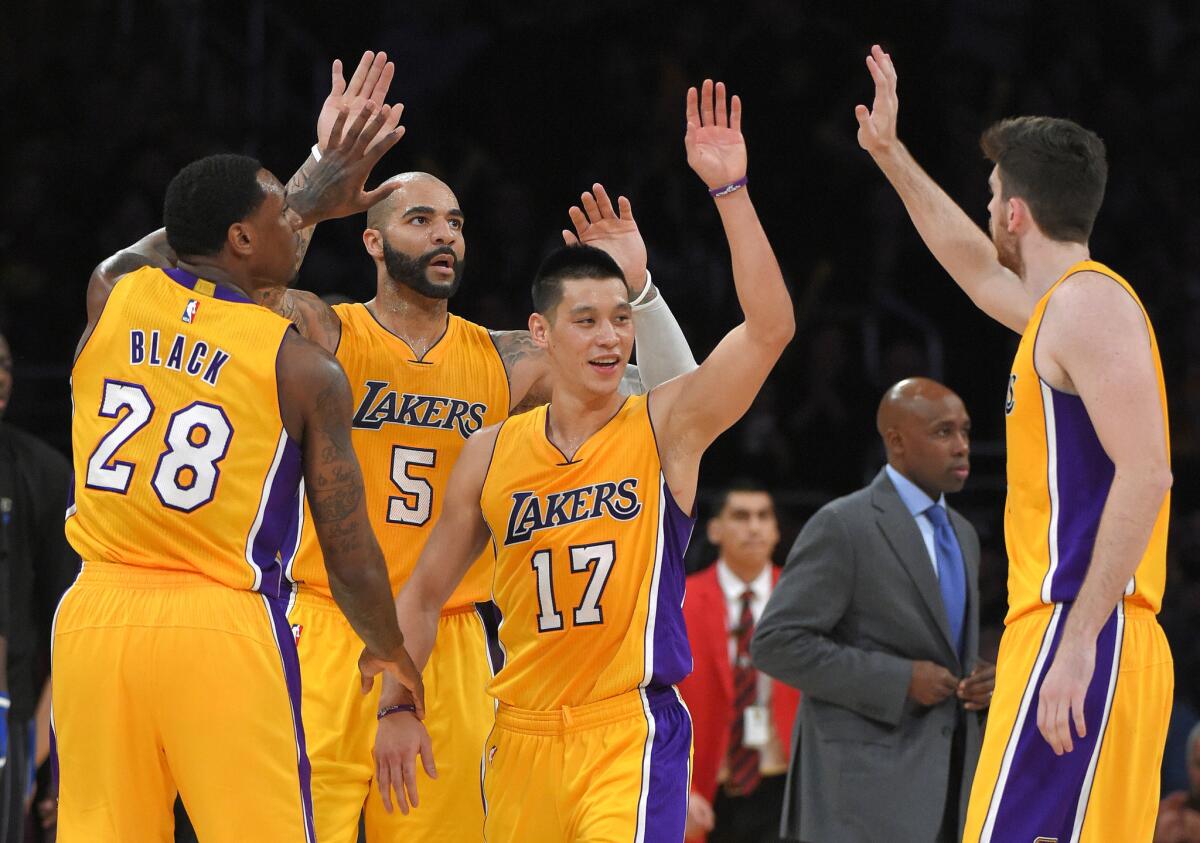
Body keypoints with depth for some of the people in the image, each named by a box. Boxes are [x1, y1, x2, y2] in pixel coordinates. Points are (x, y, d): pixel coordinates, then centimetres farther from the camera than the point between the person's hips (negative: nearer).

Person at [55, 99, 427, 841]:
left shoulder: (110, 298, 6)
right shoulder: (303, 367, -4)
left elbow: (200, 251, 33)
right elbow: (348, 549, 1)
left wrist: (308, 206, 41)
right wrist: (389, 649, 18)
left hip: (97, 618, 4)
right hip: (224, 628, -4)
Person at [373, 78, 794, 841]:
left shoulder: (666, 427, -3)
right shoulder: (492, 454, 5)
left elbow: (770, 328, -17)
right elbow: (424, 592, 14)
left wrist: (729, 191, -21)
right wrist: (398, 708, 4)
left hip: (631, 728, -4)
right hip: (523, 731, 4)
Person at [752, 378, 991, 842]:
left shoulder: (961, 534, 17)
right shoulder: (841, 526, -9)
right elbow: (776, 643, -14)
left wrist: (981, 679, 3)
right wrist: (901, 681, -18)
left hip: (946, 784, 8)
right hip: (866, 783, -8)